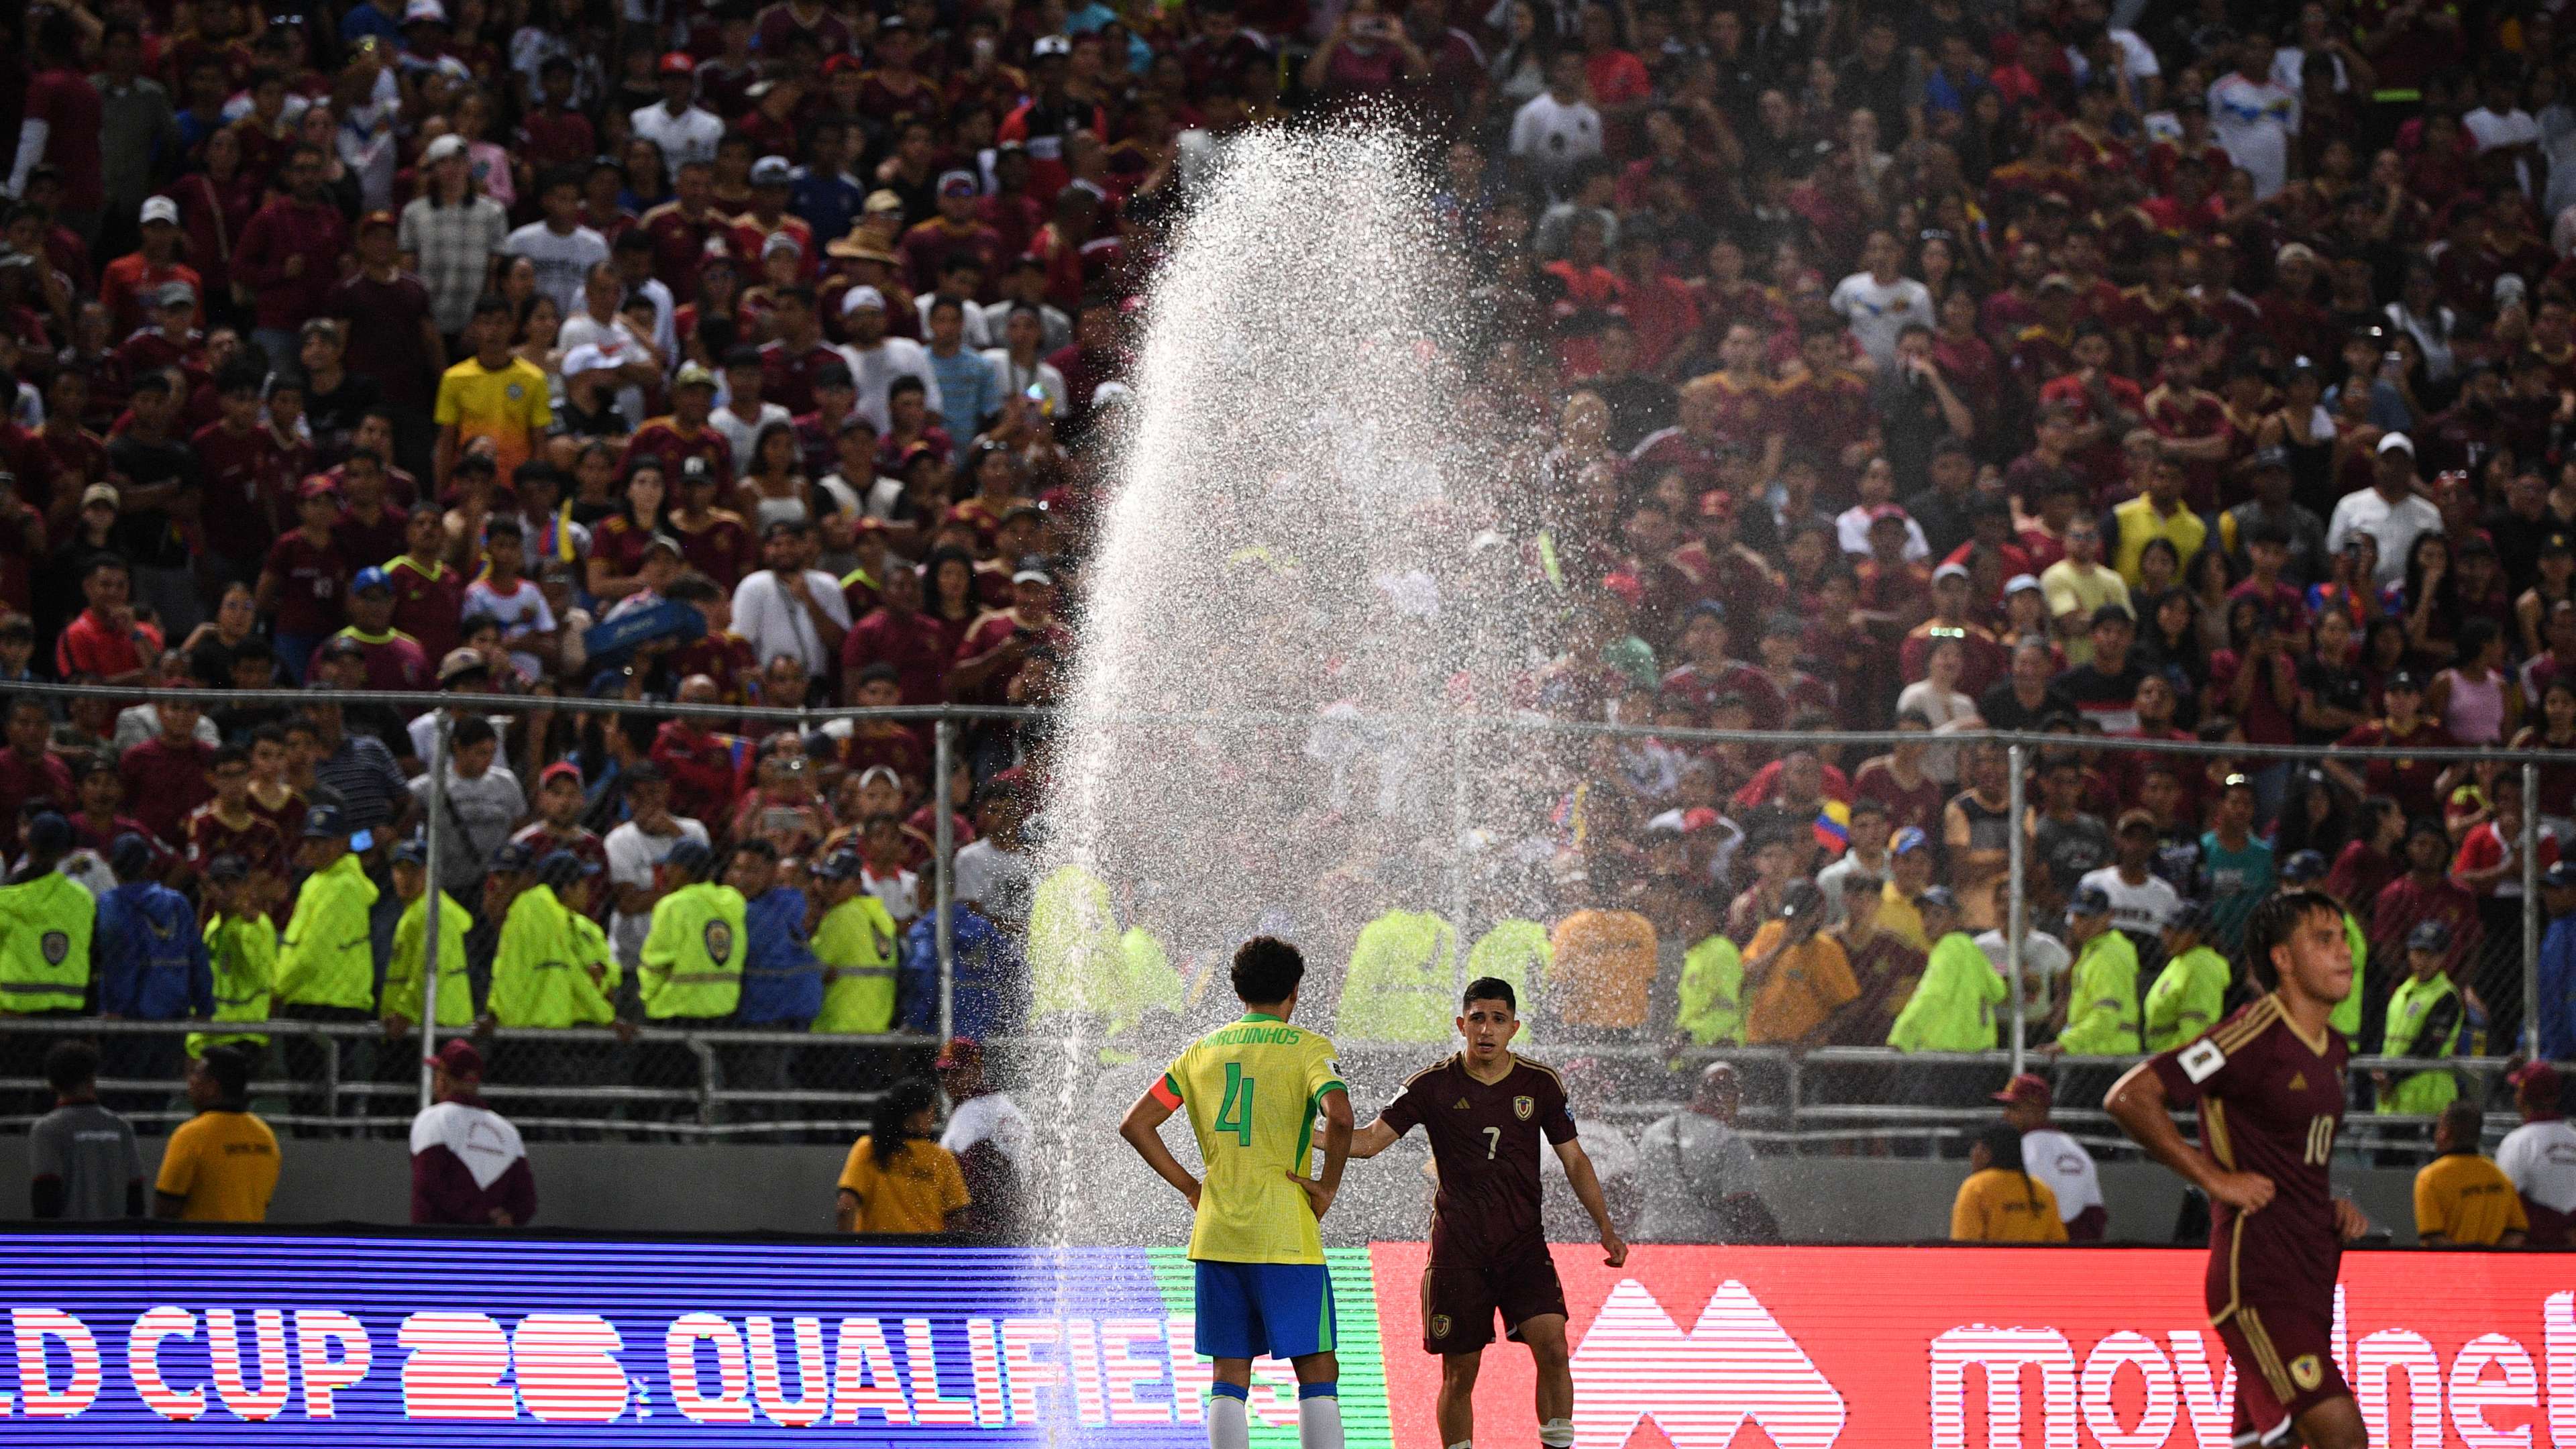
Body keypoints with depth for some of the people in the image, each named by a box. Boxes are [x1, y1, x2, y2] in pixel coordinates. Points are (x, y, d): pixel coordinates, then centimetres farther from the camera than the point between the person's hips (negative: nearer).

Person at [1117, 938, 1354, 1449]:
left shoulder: (1202, 1050, 12)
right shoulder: (1306, 1047, -3)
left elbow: (1135, 1125, 11)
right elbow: (1339, 1116, -22)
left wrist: (1190, 1187, 12)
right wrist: (1329, 1186, -9)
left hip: (1216, 1234, 5)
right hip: (1286, 1234, -5)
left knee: (1230, 1374, 7)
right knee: (1317, 1370, 0)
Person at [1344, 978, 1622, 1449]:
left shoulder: (1541, 1084, 2)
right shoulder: (1433, 1085, -2)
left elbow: (1574, 1159, 8)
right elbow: (1370, 1140, 0)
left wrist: (1605, 1227, 0)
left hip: (1523, 1245, 1)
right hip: (1457, 1249, -1)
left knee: (1552, 1348, -19)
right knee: (1459, 1373, 1)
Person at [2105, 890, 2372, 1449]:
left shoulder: (2333, 1050, 16)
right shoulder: (2256, 1035, -13)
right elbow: (2128, 1098, -18)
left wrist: (2334, 1206, 14)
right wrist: (2215, 1178, -16)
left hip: (2309, 1276, 9)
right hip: (2256, 1272, -9)